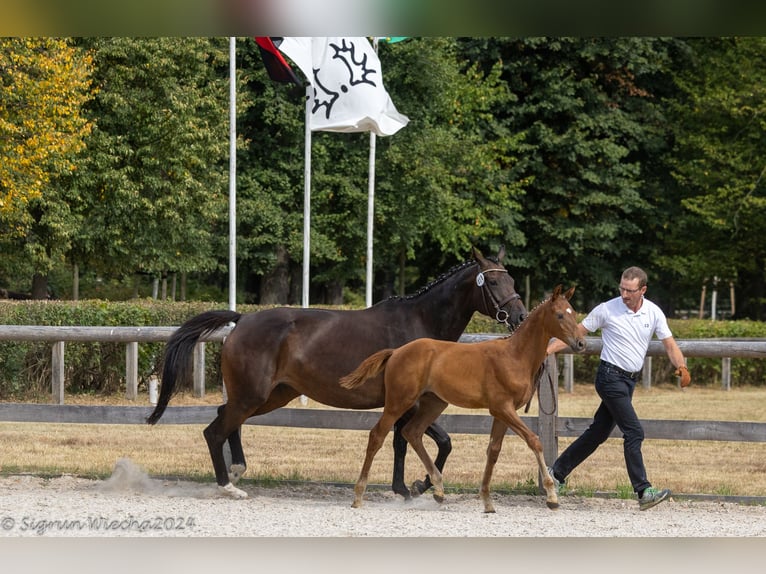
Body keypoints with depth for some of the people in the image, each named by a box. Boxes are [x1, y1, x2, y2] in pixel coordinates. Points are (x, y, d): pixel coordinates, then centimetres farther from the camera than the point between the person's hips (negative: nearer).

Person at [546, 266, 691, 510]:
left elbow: (669, 344, 0)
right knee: (634, 432, -15)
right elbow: (577, 332, -1)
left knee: (599, 432, 13)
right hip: (610, 377, -6)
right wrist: (546, 350, -10)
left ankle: (557, 472, 26)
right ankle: (644, 492, -16)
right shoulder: (607, 309, -9)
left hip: (629, 380, 6)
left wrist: (681, 367, -20)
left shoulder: (654, 313, 1)